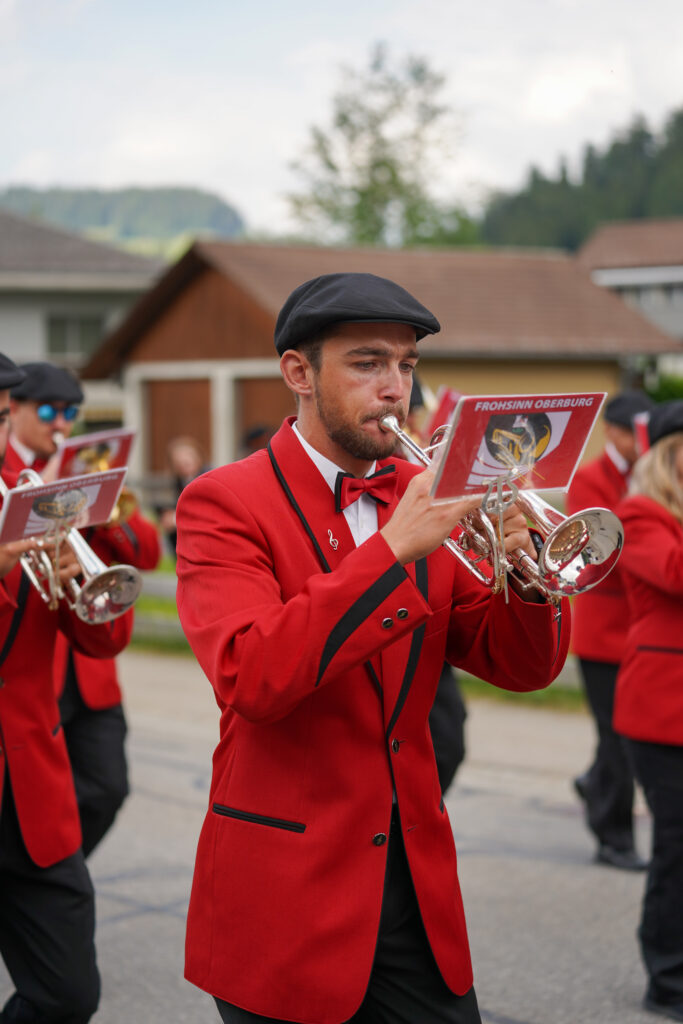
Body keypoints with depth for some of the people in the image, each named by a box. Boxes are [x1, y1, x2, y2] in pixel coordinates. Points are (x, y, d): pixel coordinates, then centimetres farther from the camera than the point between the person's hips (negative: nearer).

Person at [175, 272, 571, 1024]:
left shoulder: (424, 497, 8)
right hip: (289, 886, -5)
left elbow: (520, 666, 4)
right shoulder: (224, 503, -9)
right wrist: (394, 548, -28)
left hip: (416, 878, 5)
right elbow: (252, 679, -24)